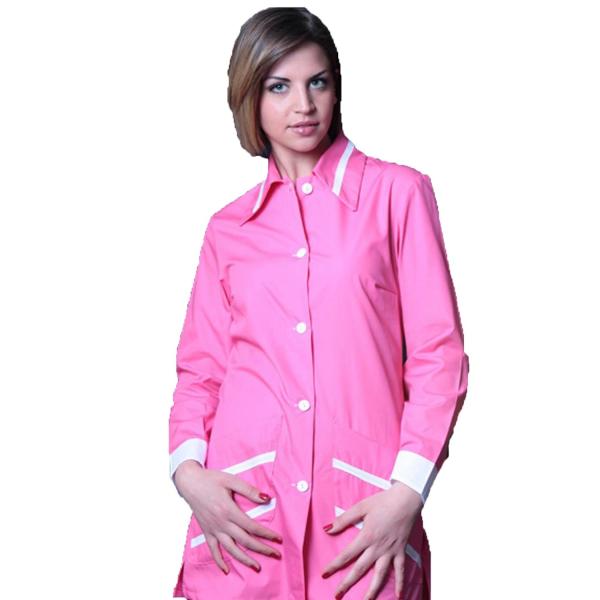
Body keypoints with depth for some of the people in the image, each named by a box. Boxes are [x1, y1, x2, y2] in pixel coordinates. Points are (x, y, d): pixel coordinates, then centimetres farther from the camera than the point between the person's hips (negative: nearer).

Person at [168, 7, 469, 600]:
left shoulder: (398, 191, 4)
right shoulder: (228, 228, 13)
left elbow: (439, 355, 0)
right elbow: (200, 367, 12)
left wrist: (407, 493, -11)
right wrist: (188, 469, -6)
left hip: (364, 513, -2)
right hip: (243, 510, 2)